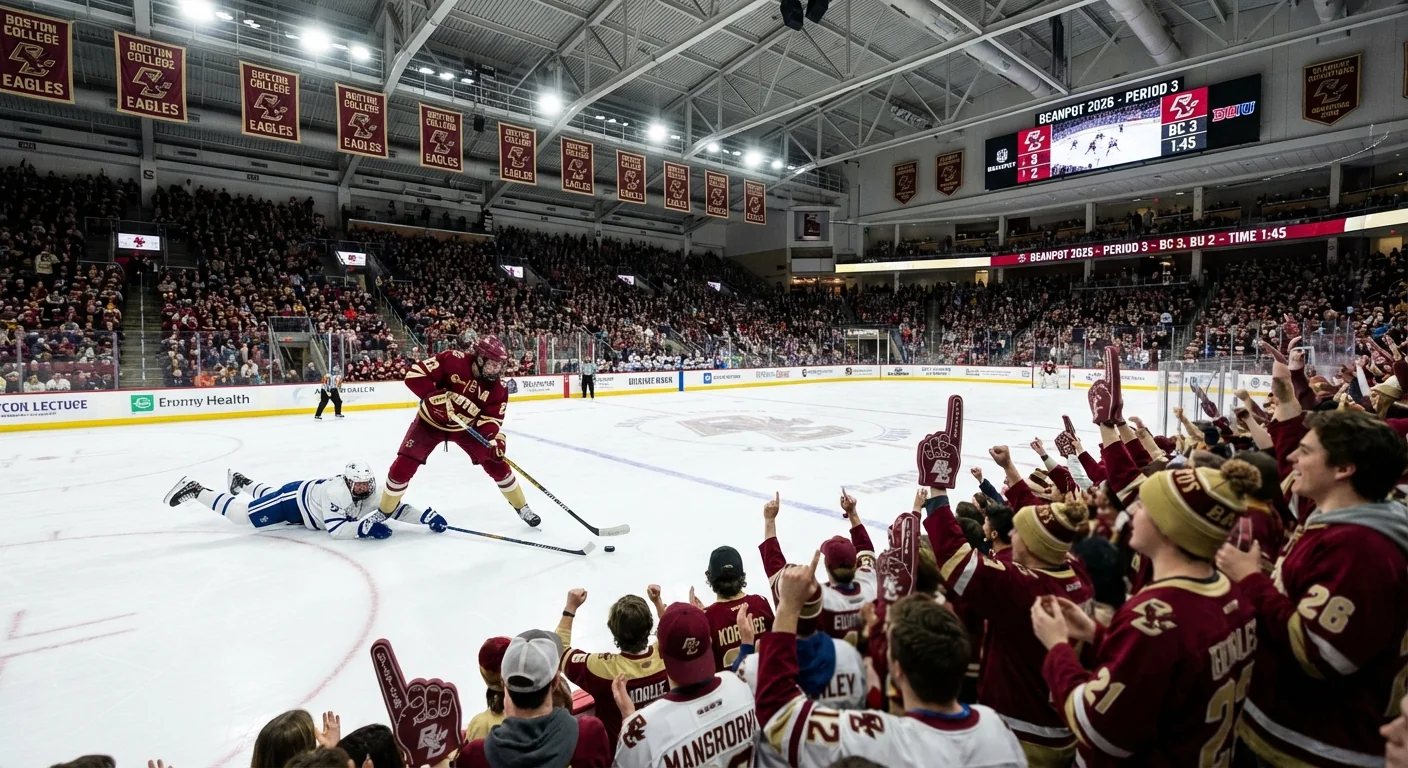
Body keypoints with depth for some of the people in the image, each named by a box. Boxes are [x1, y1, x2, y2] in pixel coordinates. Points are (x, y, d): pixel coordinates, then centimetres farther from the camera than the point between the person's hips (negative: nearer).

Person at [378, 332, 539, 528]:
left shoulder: (498, 387, -16)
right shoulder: (452, 360, -27)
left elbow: (491, 419, -13)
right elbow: (414, 375, -28)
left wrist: (495, 439, -32)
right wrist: (437, 397, -38)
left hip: (466, 427, 2)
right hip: (431, 421, -2)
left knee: (497, 464, -4)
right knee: (402, 467, -8)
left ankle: (522, 507, 15)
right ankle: (385, 510, 20)